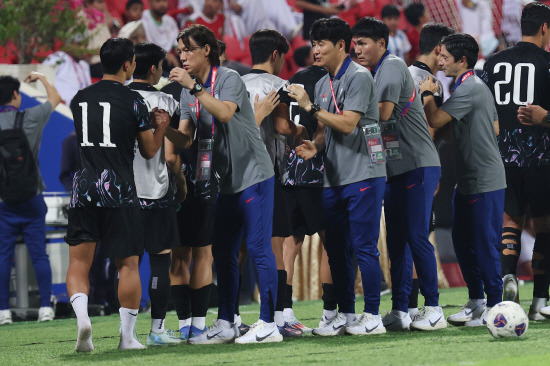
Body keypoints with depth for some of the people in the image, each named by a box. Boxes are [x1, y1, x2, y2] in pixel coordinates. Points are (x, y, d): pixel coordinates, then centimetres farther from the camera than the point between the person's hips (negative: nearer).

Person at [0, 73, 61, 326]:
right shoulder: (31, 118, -2)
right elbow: (55, 98, 16)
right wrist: (41, 78, 32)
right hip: (32, 199, 0)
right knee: (39, 255, 3)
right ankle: (46, 307, 2)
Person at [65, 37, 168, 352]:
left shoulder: (80, 99, 10)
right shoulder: (133, 101, -5)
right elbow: (150, 150, 3)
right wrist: (161, 126, 22)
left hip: (83, 188, 3)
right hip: (120, 191, -3)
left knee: (79, 261, 4)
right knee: (129, 264, 6)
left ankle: (82, 314, -21)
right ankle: (128, 335, 8)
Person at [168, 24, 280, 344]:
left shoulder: (229, 79, -11)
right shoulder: (190, 92, 11)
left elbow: (225, 113, -29)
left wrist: (194, 87, -31)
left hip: (253, 174, -8)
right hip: (227, 180, 8)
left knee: (258, 247, -9)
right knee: (223, 252, 9)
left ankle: (268, 325, -9)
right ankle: (225, 324, 16)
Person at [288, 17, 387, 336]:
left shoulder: (359, 77, -9)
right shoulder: (323, 84, 16)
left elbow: (347, 124, -17)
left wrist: (310, 107, -13)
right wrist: (315, 146, 1)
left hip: (363, 175, -8)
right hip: (334, 178, 8)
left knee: (364, 247, -7)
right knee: (336, 249, 10)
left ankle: (373, 316, -3)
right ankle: (346, 315, 17)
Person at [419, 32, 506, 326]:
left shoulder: (469, 89, -17)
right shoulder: (477, 86, 15)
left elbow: (436, 120, -21)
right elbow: (495, 128, 22)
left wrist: (427, 94, -5)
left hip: (485, 182, -10)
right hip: (468, 180, 10)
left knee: (485, 243, -6)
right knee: (462, 241, 14)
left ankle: (494, 306, -1)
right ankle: (476, 301, 23)